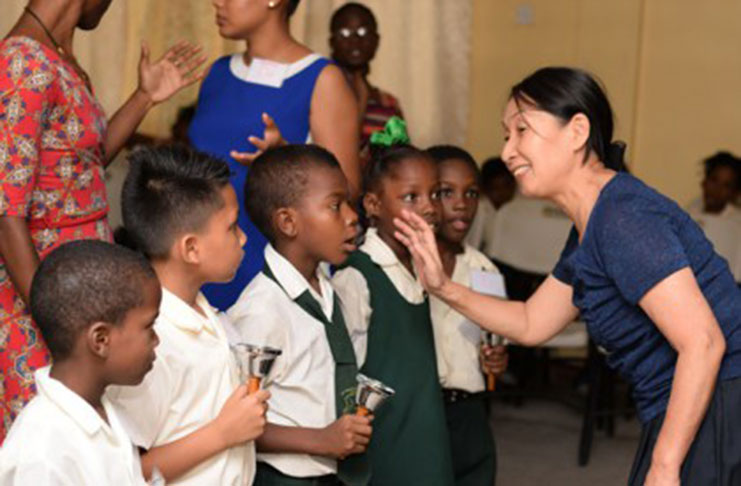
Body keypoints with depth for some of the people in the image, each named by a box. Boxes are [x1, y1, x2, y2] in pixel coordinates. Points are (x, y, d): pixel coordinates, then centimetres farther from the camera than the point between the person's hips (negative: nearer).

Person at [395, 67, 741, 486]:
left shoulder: (624, 219, -19)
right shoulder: (588, 231, 12)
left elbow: (703, 343, -24)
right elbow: (531, 324, 22)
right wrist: (444, 289, 10)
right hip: (675, 417, 9)